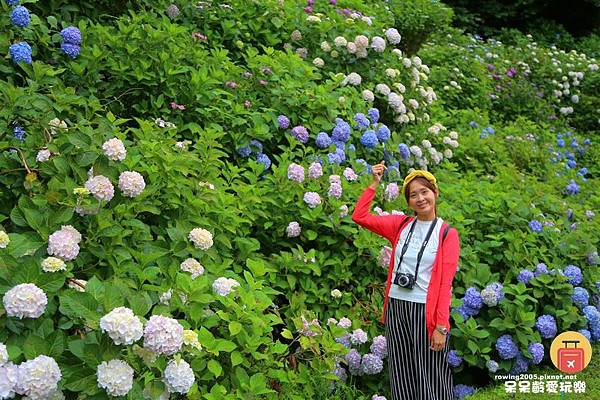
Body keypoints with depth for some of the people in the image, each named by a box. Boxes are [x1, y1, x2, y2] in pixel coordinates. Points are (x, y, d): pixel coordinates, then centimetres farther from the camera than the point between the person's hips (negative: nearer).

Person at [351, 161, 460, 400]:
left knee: (430, 379, 3)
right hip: (396, 309, 4)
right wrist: (375, 184, 2)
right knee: (402, 378, 12)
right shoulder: (401, 225, 7)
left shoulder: (447, 234, -3)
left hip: (426, 311, -4)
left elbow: (445, 283, -10)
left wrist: (441, 326, -15)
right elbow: (359, 216, 4)